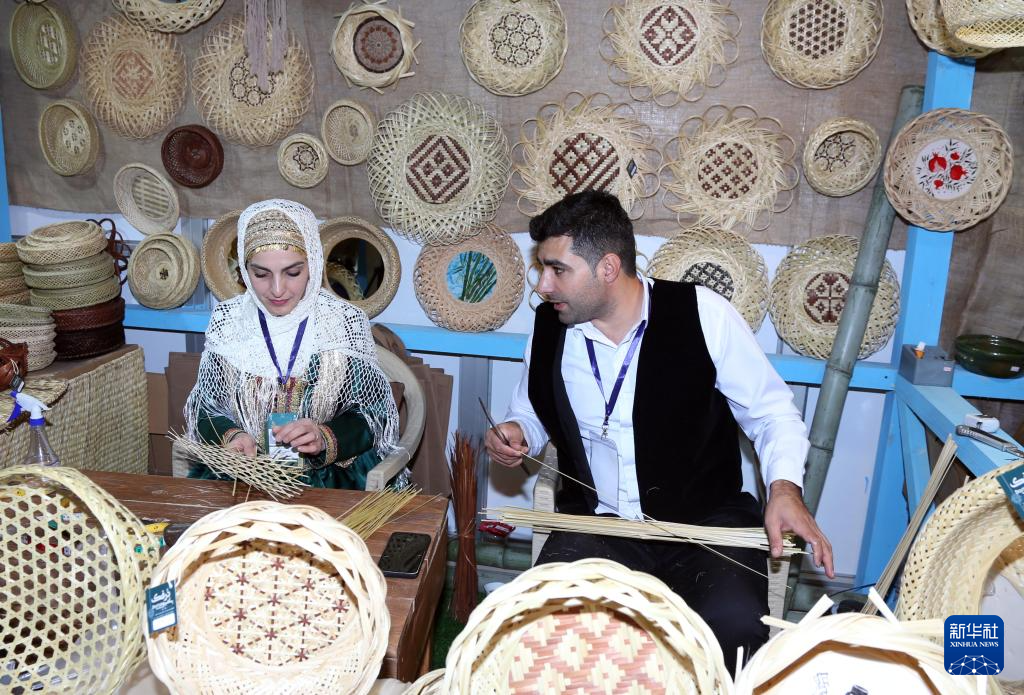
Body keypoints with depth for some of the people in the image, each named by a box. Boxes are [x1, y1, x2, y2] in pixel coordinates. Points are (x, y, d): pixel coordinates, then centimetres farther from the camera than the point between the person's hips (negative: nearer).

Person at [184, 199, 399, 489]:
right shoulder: (226, 319, 2)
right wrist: (229, 435, -14)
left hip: (330, 471, -2)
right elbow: (205, 406, 8)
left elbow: (374, 414, -1)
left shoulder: (346, 322, -5)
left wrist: (325, 438, -21)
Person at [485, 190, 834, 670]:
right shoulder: (548, 328, 2)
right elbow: (533, 415, 19)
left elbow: (770, 411, 0)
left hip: (706, 521, -2)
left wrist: (784, 486, -17)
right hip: (596, 523, 2)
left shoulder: (703, 314, -9)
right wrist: (517, 434, -4)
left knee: (735, 625, -28)